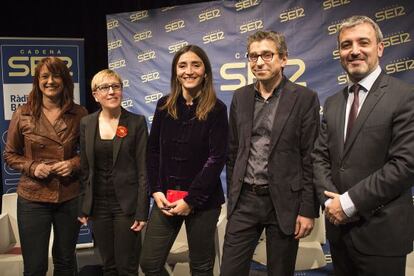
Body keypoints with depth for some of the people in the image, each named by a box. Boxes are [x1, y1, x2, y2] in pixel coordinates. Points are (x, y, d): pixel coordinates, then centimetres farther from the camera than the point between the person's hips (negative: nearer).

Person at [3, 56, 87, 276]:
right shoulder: (22, 114, -4)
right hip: (33, 198, -1)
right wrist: (32, 167, -13)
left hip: (70, 197, 1)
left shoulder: (80, 114, -3)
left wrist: (74, 163, -12)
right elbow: (10, 155, 5)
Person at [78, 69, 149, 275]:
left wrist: (141, 211, -11)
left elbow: (143, 169, -8)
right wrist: (84, 207, 6)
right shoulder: (87, 123, 4)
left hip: (127, 203, -3)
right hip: (98, 204, 4)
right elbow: (85, 168, 8)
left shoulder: (136, 122, -7)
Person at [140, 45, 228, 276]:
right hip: (167, 197, 3)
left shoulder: (216, 109, -7)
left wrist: (191, 199, -14)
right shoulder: (165, 105, 4)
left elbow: (217, 158, -11)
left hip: (203, 200, -3)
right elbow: (153, 150, 6)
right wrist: (156, 190, -4)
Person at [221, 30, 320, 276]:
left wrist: (308, 210, -9)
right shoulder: (240, 97, 7)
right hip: (245, 200, 3)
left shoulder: (304, 98, -5)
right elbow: (233, 152, 11)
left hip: (285, 202, -3)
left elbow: (311, 158, -6)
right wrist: (232, 197, 11)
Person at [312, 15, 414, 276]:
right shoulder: (333, 103, 10)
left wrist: (350, 202, -16)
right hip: (339, 225, 6)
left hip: (381, 230, -5)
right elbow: (320, 156, 8)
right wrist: (331, 200, -8)